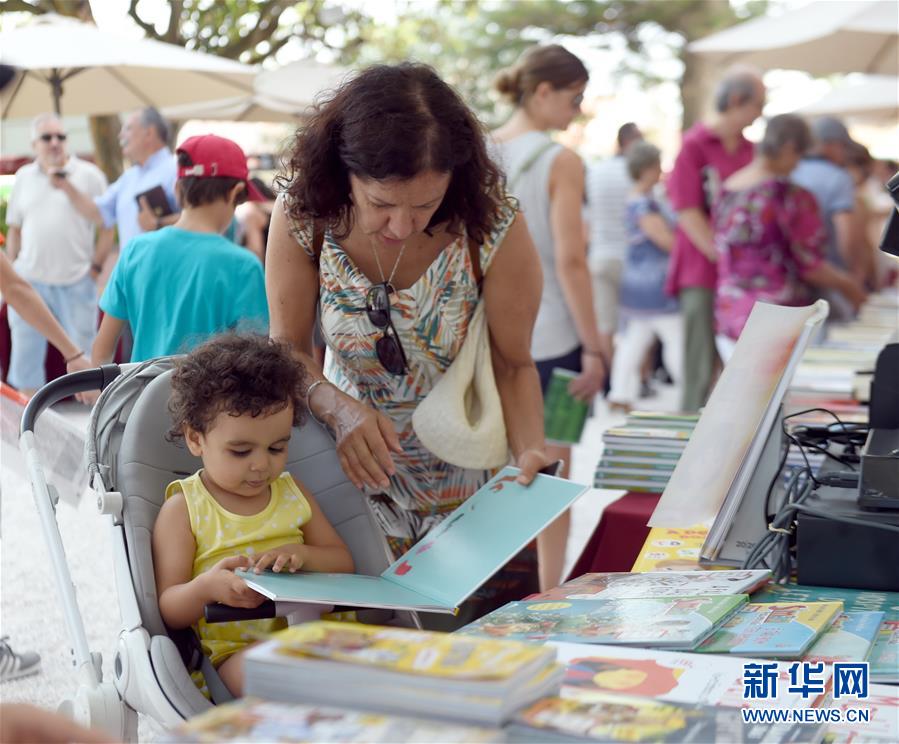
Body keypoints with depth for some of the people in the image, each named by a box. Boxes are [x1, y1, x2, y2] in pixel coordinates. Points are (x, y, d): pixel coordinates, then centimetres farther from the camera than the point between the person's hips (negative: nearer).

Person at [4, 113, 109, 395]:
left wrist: (95, 267, -5)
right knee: (24, 354, 8)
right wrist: (11, 272, 10)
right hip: (29, 280, 4)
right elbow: (15, 229, 14)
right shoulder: (24, 176, 9)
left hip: (76, 283, -3)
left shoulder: (89, 174, -2)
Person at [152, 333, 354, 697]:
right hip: (236, 649, -4)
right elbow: (169, 611, -1)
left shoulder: (292, 492, 17)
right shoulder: (183, 509, 3)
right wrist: (206, 587, -25)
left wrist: (302, 554, -5)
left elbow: (344, 563, 19)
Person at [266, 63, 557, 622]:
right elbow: (288, 347, -5)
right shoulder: (303, 214, -16)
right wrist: (340, 408, -25)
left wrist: (530, 452, -26)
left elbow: (514, 365, -8)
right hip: (354, 470, 1)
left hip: (470, 486, 0)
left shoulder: (495, 228, -20)